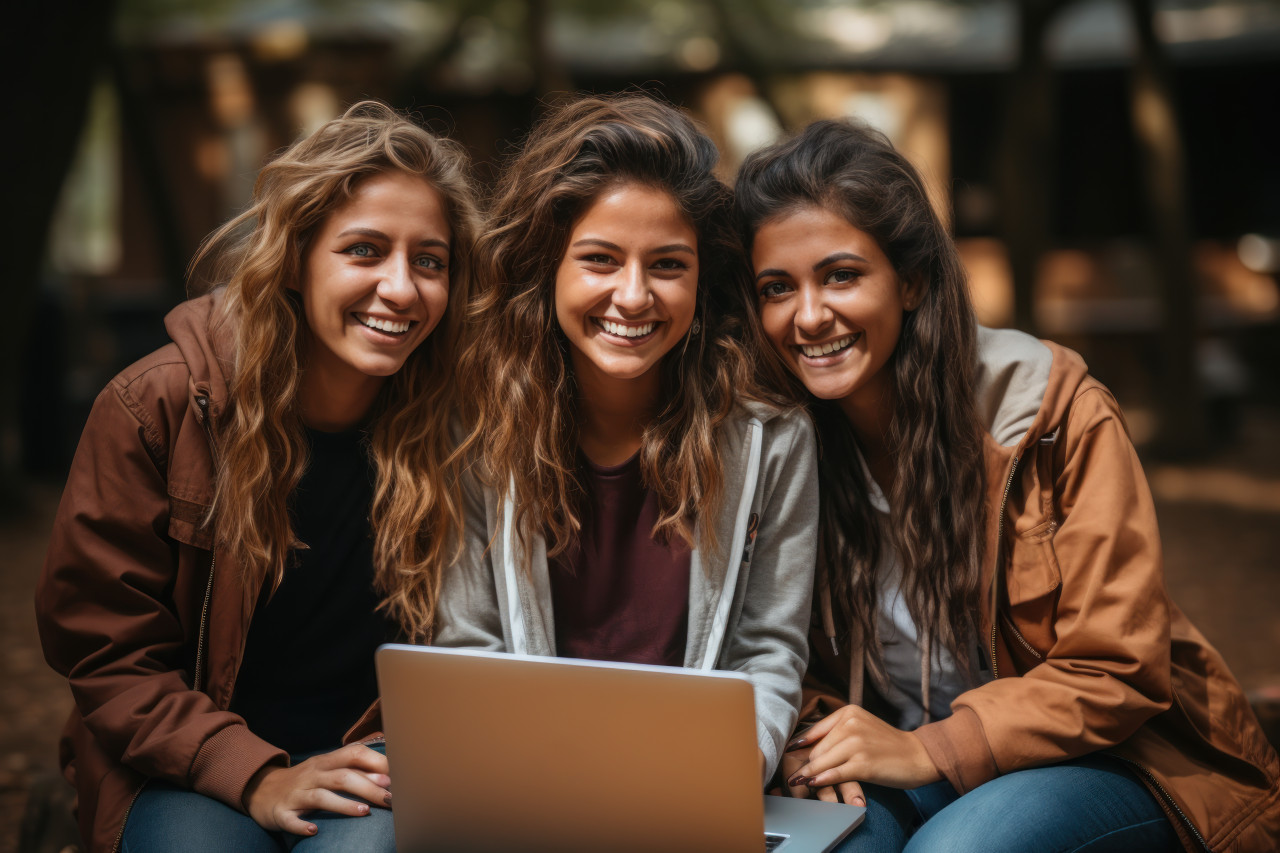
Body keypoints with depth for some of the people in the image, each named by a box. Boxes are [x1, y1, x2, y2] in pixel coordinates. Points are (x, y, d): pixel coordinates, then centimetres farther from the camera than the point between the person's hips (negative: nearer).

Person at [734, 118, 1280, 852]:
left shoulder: (1055, 413, -15)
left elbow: (1116, 672, -14)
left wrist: (929, 751, -23)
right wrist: (812, 734, -17)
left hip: (1095, 760, -2)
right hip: (897, 771, 3)